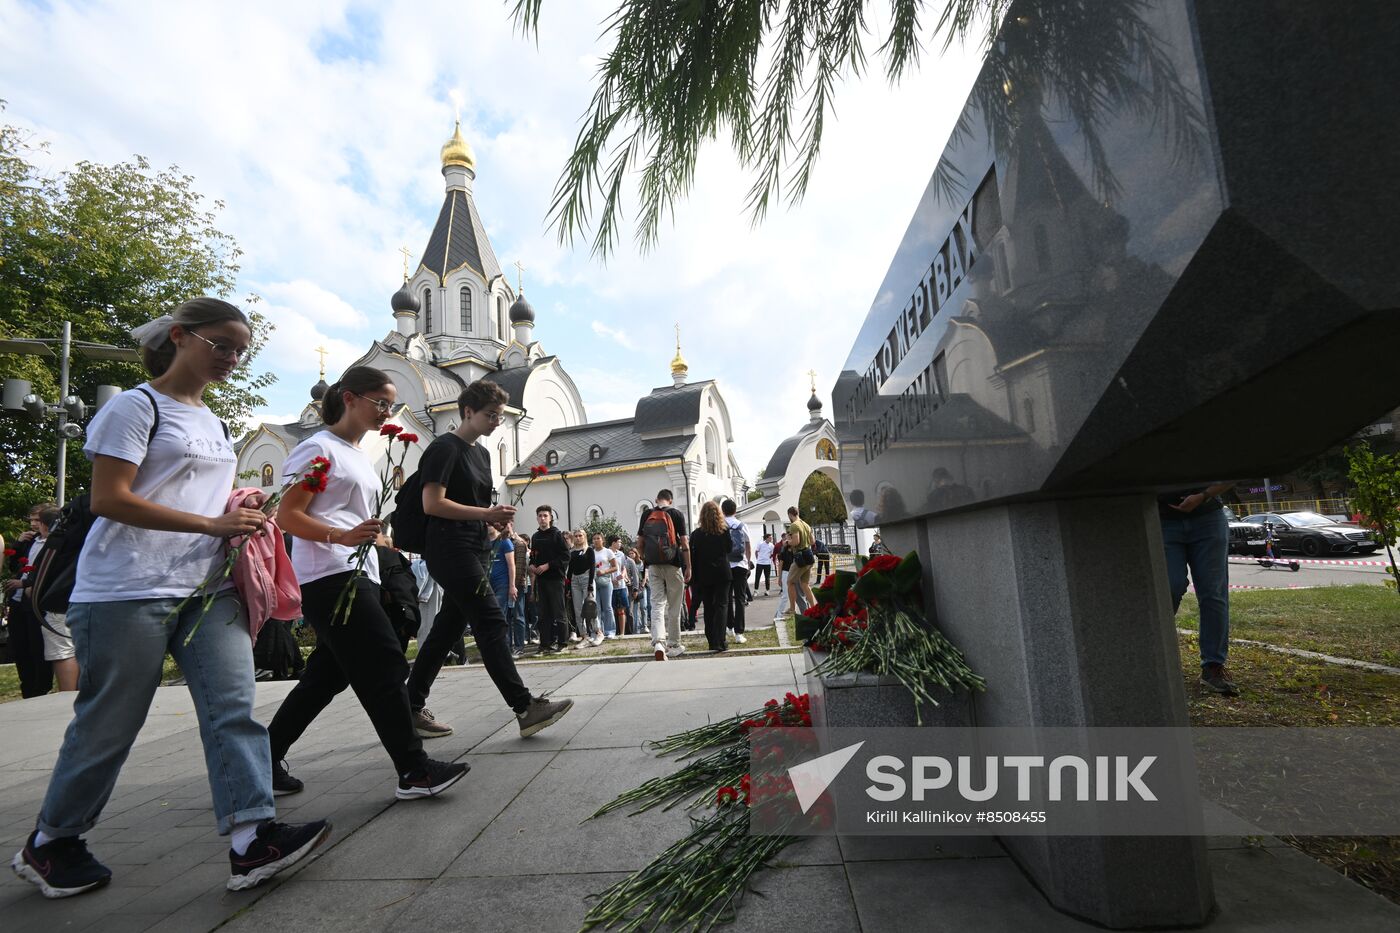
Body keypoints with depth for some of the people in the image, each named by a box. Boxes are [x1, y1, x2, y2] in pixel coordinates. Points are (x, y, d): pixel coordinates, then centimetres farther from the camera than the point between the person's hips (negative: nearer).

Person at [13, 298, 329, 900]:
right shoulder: (138, 406, -4)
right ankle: (49, 844, 31)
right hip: (127, 593, -6)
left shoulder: (214, 424, 19)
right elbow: (109, 500, -13)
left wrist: (243, 520, 7)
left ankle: (251, 839, -7)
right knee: (110, 723, 7)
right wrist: (213, 524, -20)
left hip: (208, 588, 6)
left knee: (233, 707, -6)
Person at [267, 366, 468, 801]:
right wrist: (341, 537, -27)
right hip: (330, 576, -10)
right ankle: (414, 771, -6)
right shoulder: (319, 448, -7)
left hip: (357, 575, 10)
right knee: (385, 667, -11)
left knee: (328, 675, 13)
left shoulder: (361, 456, 20)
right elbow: (287, 516, -13)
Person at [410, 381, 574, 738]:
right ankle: (525, 708, -11)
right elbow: (432, 504, -17)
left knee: (449, 628, 11)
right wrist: (486, 514, -19)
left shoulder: (482, 453, 19)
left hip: (473, 549, 9)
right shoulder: (444, 448, -8)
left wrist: (494, 519, 5)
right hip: (450, 550, -9)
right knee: (492, 622, -13)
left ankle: (412, 708, 22)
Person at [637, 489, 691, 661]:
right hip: (673, 564, -2)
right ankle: (673, 645, 16)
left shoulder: (646, 514, 6)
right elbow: (684, 542, -5)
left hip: (653, 565, 2)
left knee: (657, 605, 2)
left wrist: (644, 561, 20)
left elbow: (640, 541, 7)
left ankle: (658, 642, -17)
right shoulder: (676, 514, -2)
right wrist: (688, 567, 0)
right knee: (674, 607, 8)